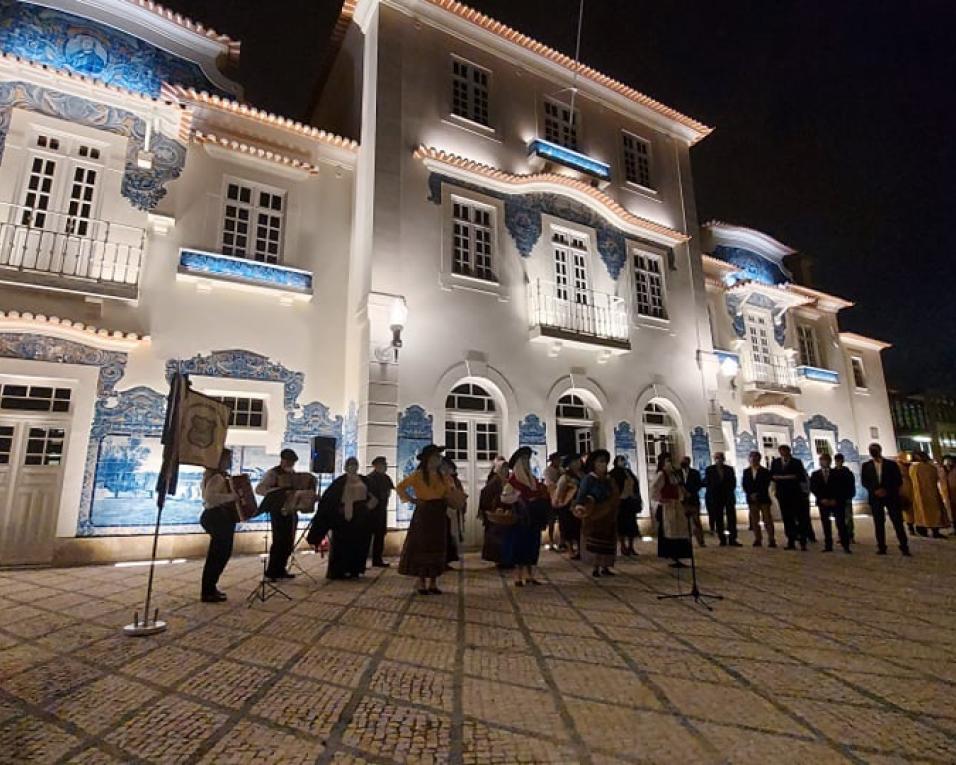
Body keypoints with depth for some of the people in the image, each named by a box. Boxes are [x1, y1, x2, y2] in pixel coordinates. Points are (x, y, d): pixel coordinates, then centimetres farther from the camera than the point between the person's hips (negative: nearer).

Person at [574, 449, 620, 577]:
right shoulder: (588, 478, -9)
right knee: (594, 541, -5)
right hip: (593, 515, -6)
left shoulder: (608, 479, 8)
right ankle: (595, 568, 0)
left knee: (607, 541, 8)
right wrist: (579, 506, -31)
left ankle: (605, 567, 18)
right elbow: (582, 494, -16)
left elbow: (614, 496, 12)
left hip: (608, 516, 6)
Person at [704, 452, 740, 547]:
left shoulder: (729, 469, 10)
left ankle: (732, 539, -1)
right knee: (718, 519, 0)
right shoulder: (709, 469, 6)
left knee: (732, 518, -4)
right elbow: (706, 483, 4)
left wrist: (729, 492, -3)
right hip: (715, 497, -1)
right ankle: (722, 540, 6)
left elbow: (733, 483, 9)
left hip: (728, 496, 1)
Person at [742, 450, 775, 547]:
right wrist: (751, 495, -8)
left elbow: (765, 485, -4)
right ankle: (758, 540, 5)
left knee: (767, 520, -5)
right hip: (751, 499, 2)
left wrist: (757, 494, -12)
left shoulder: (765, 471, 4)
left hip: (763, 498, -2)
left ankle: (771, 540, -2)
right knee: (754, 520, 1)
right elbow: (744, 485, 6)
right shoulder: (746, 472, 11)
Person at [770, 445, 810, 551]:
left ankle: (803, 542, 2)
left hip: (795, 493, -2)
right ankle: (791, 542, 9)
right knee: (787, 518, 4)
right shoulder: (775, 462, 10)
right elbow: (771, 475, 4)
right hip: (782, 494, 2)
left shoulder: (797, 462, 2)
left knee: (800, 518, -3)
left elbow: (802, 477, -6)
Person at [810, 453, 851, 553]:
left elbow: (842, 488, 0)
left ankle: (845, 545, -1)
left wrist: (835, 500, -9)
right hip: (823, 503, 2)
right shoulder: (815, 474, 9)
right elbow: (812, 488, 4)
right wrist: (822, 499, -8)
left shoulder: (837, 473, 4)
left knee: (841, 523, -6)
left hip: (837, 502, -1)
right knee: (825, 524, 1)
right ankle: (828, 546, 4)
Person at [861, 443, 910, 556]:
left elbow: (899, 480, 2)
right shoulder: (866, 465, 10)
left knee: (897, 521, -4)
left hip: (892, 496, -1)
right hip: (875, 497, 1)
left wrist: (886, 491, -10)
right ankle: (881, 547, 4)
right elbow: (863, 481, 5)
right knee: (878, 523, 1)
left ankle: (904, 546, 2)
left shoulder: (891, 464, 7)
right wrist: (875, 490, -10)